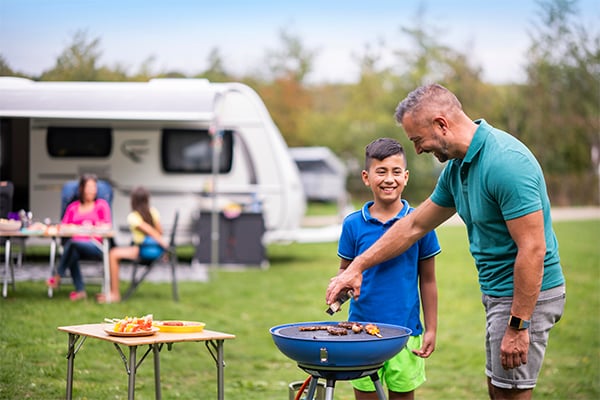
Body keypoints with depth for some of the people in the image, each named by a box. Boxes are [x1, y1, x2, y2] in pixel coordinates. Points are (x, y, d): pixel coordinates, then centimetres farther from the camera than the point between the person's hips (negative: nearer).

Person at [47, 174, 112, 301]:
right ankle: (80, 290, -30)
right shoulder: (73, 207, 20)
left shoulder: (101, 205, 14)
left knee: (73, 243, -33)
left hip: (95, 246, -3)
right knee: (73, 253, -33)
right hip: (75, 245, 3)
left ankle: (58, 277, -22)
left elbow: (107, 226, 2)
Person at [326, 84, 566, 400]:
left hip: (526, 295, -9)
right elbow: (415, 225, 18)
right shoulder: (457, 167, 7)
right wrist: (357, 267, 19)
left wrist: (517, 326, -24)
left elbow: (532, 249, -25)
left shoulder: (506, 162, -23)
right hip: (497, 292, 9)